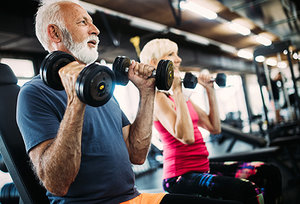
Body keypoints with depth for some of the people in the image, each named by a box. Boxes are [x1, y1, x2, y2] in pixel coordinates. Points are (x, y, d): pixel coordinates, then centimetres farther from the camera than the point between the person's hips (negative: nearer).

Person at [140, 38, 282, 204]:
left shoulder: (181, 96, 16)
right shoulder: (158, 98, -11)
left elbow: (214, 128, 14)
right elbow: (186, 137, -26)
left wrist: (210, 91, 12)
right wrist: (176, 91, -22)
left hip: (202, 167, 9)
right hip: (180, 176, -9)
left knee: (270, 173, 1)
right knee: (245, 190, -31)